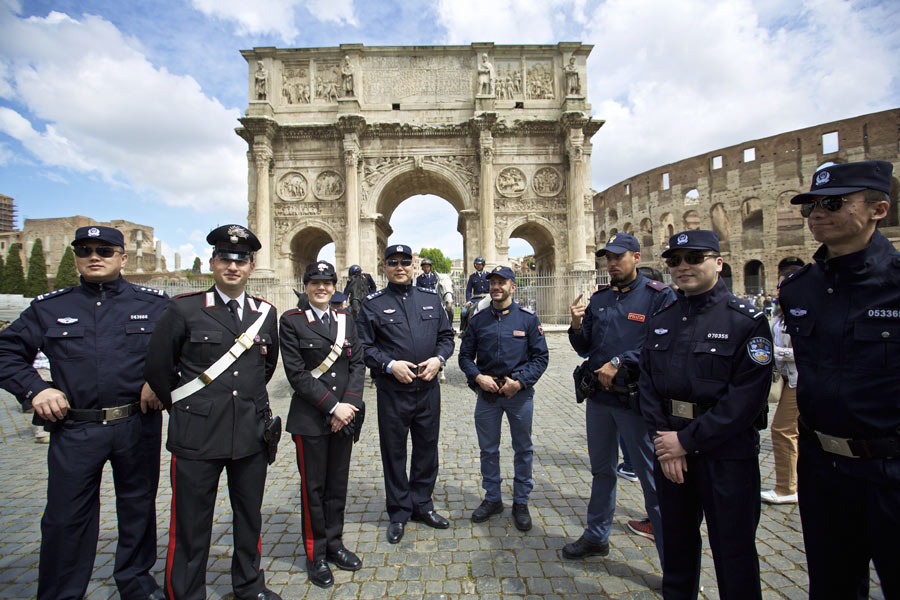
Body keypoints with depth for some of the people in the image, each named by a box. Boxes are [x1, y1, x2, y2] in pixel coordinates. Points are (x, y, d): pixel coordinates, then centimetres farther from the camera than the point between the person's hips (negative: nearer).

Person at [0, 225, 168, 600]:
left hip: (138, 426, 0)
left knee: (138, 507, 15)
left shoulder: (154, 303, 0)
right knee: (66, 517, 9)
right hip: (74, 430, 1)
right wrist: (34, 388, -3)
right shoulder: (49, 308, 6)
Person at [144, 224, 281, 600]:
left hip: (252, 436, 4)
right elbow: (157, 366, 1)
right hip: (197, 437, -3)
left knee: (250, 518, 19)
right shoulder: (184, 309, -7)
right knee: (190, 526, 10)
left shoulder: (265, 313, 4)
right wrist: (183, 410, 8)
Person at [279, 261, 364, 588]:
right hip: (310, 419, -4)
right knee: (313, 487, 9)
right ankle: (316, 554, 26)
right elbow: (297, 373, -11)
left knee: (338, 484, 14)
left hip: (345, 416, 4)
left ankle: (334, 544, 32)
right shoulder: (292, 321, -5)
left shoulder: (346, 320, 9)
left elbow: (357, 365, 5)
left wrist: (349, 405, -9)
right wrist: (332, 406, -15)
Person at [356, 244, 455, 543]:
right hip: (392, 392, -3)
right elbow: (363, 346, -4)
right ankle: (398, 513, 28)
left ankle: (422, 505, 36)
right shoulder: (373, 304, -2)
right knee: (394, 453, 10)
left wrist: (438, 359, -8)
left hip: (428, 389, 3)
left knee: (427, 449, 15)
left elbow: (446, 336, 11)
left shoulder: (430, 299, 7)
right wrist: (389, 365, -17)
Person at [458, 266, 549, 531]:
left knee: (523, 449, 10)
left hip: (519, 393, -2)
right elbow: (465, 356, 7)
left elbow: (541, 357, -4)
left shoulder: (528, 318, -3)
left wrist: (520, 381, -15)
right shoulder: (478, 320, 3)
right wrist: (478, 377, -11)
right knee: (488, 449, 13)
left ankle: (521, 503, 28)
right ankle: (492, 499, 31)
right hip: (487, 393, 2)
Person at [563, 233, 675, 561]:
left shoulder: (659, 295, -7)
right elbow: (584, 349, 8)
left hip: (635, 398, -5)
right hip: (598, 396, 6)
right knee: (602, 470, 19)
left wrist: (618, 364, -20)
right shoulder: (599, 298, 8)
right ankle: (596, 537, 36)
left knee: (652, 478, 3)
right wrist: (577, 325, -10)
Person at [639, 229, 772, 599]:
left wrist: (687, 440, -17)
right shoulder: (661, 320, 5)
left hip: (726, 454, -5)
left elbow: (746, 398, -17)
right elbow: (647, 385, 4)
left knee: (733, 551, 10)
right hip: (670, 448, 5)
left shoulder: (747, 321, -11)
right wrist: (662, 439, -8)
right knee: (676, 539, 21)